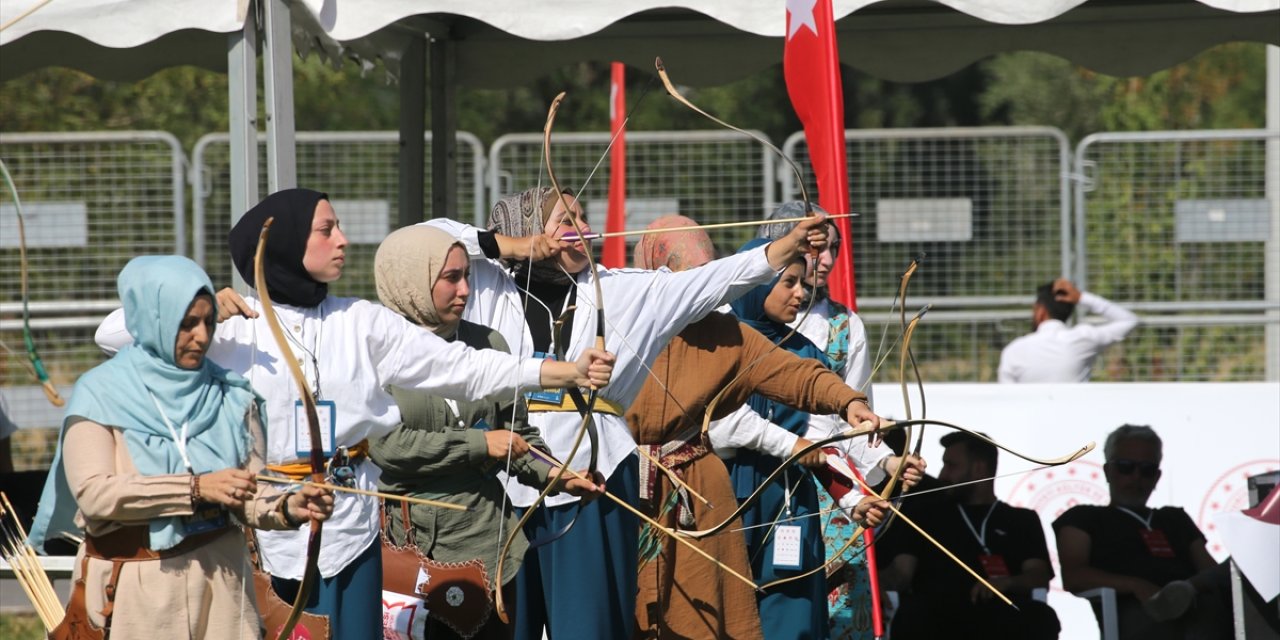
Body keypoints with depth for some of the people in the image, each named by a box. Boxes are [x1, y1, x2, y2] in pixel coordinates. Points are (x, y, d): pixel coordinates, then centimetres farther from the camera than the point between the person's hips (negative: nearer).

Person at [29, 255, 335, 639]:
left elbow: (249, 499, 2)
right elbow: (93, 493, -17)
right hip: (136, 585, -3)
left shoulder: (231, 396, 6)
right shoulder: (100, 394, -4)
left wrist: (287, 508, -20)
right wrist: (197, 488, -22)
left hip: (220, 575, 3)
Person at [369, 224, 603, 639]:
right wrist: (480, 445, -11)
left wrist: (554, 474, -6)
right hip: (406, 548, -4)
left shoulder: (487, 344, 9)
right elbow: (385, 444, -15)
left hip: (485, 541, 4)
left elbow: (517, 432, 14)